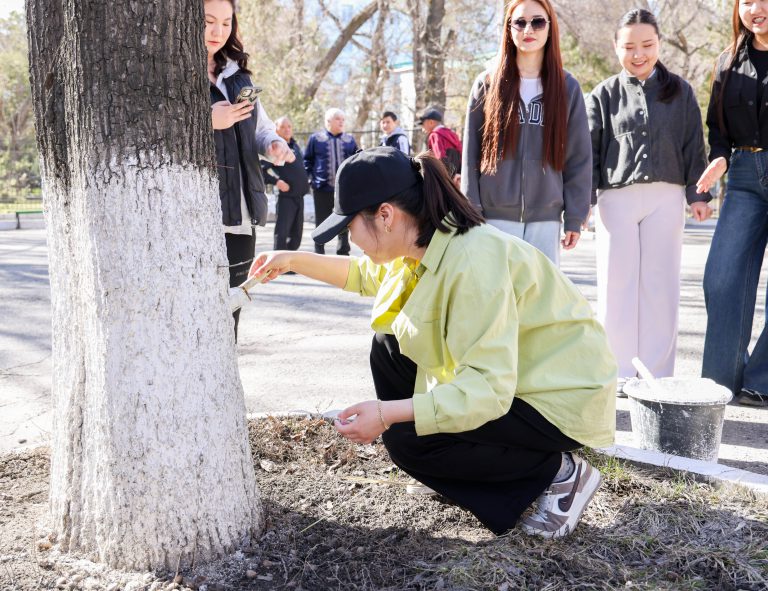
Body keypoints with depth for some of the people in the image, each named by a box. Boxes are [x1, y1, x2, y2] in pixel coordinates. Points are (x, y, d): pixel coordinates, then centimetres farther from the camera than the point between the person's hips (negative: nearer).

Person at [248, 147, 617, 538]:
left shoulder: (473, 264, -32)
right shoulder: (425, 242, -3)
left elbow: (489, 389, -35)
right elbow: (366, 274, 20)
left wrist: (387, 414, -33)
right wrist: (295, 261, 12)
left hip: (561, 401, -9)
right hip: (501, 382, 9)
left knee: (406, 441, -17)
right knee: (389, 347, 5)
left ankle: (559, 473, -4)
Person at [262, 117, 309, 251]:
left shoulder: (296, 146, 16)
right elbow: (262, 167, -17)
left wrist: (305, 182, 19)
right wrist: (277, 181, -22)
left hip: (299, 195, 8)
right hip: (285, 195, -8)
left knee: (296, 232, 13)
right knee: (282, 232, -9)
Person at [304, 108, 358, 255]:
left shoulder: (349, 140, 8)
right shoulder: (315, 138, 1)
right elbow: (307, 160, 5)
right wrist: (311, 178, -2)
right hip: (322, 188, -2)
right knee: (321, 223, 5)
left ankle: (343, 254, 18)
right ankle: (319, 253, 14)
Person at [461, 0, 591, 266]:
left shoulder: (567, 87, 7)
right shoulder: (487, 84, 6)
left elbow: (579, 156, 6)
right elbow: (471, 154, 3)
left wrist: (574, 217, 0)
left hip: (546, 216, 1)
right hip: (495, 214, -1)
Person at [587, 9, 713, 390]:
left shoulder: (680, 92, 10)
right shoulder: (604, 95, 7)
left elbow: (694, 146, 11)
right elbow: (589, 150, 4)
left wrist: (697, 194, 5)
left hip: (666, 198, 1)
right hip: (616, 197, 0)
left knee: (660, 286, 2)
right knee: (617, 285, 1)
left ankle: (658, 374, 9)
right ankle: (620, 372, 10)